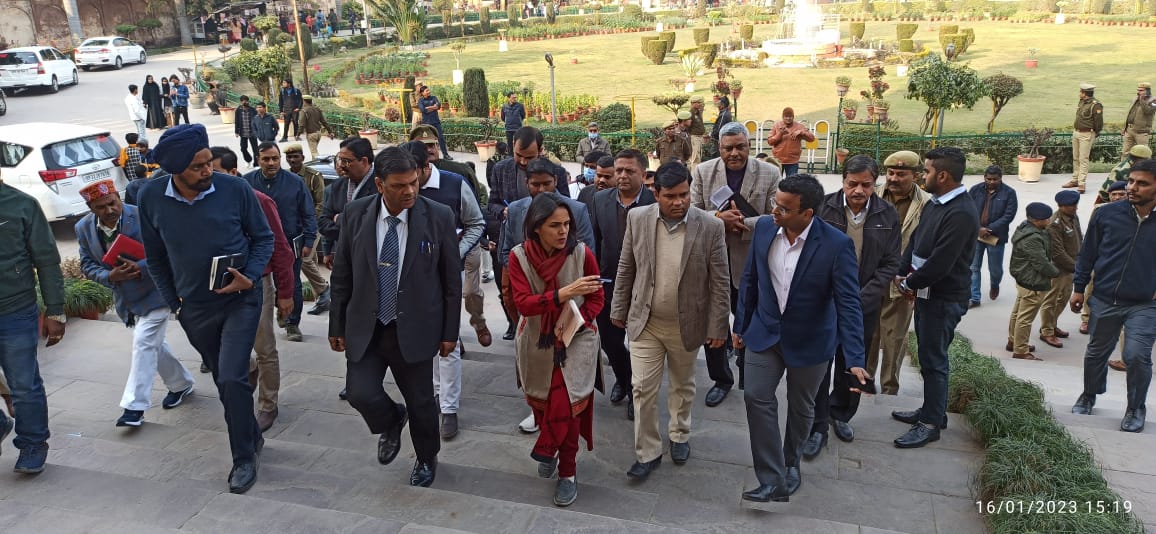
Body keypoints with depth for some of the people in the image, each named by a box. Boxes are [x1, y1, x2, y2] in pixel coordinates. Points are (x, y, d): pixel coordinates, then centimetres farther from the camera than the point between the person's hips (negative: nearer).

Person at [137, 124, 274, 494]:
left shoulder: (235, 189, -16)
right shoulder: (151, 197, -8)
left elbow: (263, 238, -2)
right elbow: (155, 256, 6)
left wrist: (250, 278, -17)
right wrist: (174, 302, 7)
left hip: (239, 300, -3)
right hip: (194, 308, 3)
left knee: (232, 379, -12)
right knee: (224, 380, 16)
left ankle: (244, 457, 7)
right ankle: (252, 437, 38)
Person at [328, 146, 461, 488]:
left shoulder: (438, 216, -11)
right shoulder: (356, 214, -5)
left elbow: (452, 279, -4)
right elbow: (342, 275, 3)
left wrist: (450, 331, -2)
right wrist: (337, 325, 6)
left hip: (414, 328, -1)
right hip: (365, 327, 2)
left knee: (421, 403, 10)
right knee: (361, 394, -9)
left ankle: (426, 459, 40)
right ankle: (391, 424, 28)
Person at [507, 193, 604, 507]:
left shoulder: (582, 253, -14)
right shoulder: (519, 256, -14)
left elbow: (596, 298, -4)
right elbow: (523, 303, -22)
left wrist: (575, 321, -20)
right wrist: (564, 293, -35)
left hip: (575, 341, -2)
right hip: (537, 342, 2)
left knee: (566, 406, -6)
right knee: (542, 403, 18)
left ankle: (567, 472, 15)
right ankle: (550, 450, 47)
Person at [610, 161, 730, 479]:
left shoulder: (710, 226, -13)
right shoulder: (637, 219, -8)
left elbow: (720, 281, -8)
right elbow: (625, 269, 2)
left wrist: (718, 326, -7)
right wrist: (619, 310, 6)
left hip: (687, 324, 0)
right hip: (644, 322, 1)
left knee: (682, 386, 19)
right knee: (643, 388, 2)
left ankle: (679, 435, 42)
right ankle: (647, 452, 18)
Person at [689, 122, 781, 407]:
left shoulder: (769, 174, -5)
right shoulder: (702, 172, -1)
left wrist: (744, 223, -25)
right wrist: (718, 217, -23)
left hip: (750, 263, -1)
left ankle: (748, 381, 36)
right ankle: (721, 379, 32)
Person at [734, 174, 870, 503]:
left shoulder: (836, 244, -23)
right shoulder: (764, 227, -10)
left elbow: (848, 303, -22)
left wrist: (854, 360, -28)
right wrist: (741, 325, 8)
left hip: (809, 341, -3)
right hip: (765, 333, 3)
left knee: (801, 407, 14)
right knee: (756, 397, -8)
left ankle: (790, 462, 41)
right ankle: (773, 481, 0)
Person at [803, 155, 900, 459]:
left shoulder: (887, 215, -3)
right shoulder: (824, 208, -10)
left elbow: (890, 264, -2)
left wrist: (861, 299, -13)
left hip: (864, 306, 2)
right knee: (819, 365, 1)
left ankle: (841, 414, 37)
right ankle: (817, 427, 13)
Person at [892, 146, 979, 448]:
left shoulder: (961, 214, -23)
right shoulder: (934, 204, 8)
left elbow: (940, 264, -25)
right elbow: (915, 240, 11)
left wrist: (910, 282, -11)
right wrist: (903, 273, -3)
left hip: (944, 299, -9)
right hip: (926, 293, 9)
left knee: (933, 360, 1)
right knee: (928, 355, 19)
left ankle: (931, 423, 13)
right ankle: (932, 410, 34)